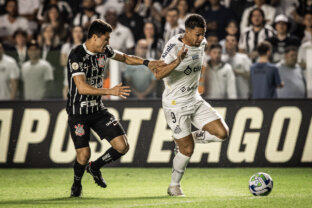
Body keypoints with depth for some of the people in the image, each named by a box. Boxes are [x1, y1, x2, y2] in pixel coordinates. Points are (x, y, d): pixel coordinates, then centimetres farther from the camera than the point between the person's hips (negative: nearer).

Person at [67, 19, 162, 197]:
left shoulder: (104, 51, 2)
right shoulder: (77, 56, -21)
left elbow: (125, 58, 22)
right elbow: (82, 87, -31)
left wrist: (147, 62, 7)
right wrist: (110, 91, -37)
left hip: (98, 109, 6)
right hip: (78, 112, -6)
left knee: (122, 146, -6)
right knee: (84, 155, -12)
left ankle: (95, 167, 22)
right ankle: (77, 183, 22)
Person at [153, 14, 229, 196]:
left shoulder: (201, 43, 0)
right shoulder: (173, 47, -21)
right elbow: (158, 74, -32)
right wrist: (177, 61, -46)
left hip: (195, 101, 7)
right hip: (176, 105, -7)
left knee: (222, 133, -8)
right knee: (187, 150, -6)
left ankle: (188, 138, 16)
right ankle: (174, 186, 17)